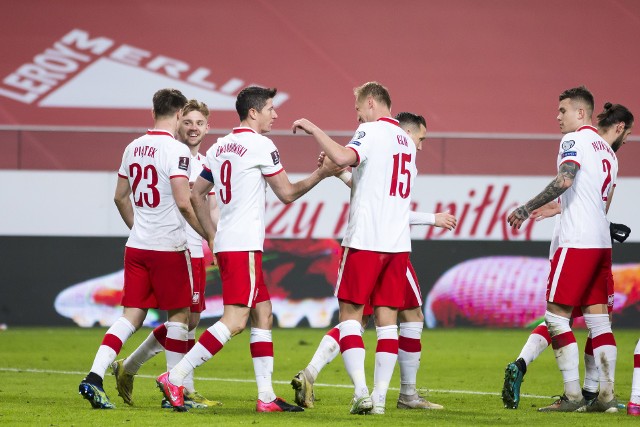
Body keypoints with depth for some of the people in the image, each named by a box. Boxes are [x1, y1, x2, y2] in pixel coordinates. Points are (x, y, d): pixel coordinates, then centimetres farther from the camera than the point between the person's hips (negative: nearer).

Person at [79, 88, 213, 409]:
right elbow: (183, 202, -19)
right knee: (178, 315, 6)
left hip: (136, 246, 6)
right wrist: (208, 234, -7)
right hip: (168, 247, -6)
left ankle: (95, 376, -9)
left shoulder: (133, 148, 9)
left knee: (132, 316, 6)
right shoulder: (176, 150, -13)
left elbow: (120, 197, 18)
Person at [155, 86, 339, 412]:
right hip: (243, 246, -9)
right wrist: (321, 174, 11)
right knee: (235, 320, -13)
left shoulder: (219, 148, 16)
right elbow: (287, 193, -2)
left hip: (225, 243, 9)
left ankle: (266, 396, 8)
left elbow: (196, 195, 20)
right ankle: (175, 378, -18)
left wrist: (212, 235, 25)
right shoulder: (261, 145, -8)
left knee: (262, 315, 11)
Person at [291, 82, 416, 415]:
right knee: (387, 319, 5)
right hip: (398, 244, 7)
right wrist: (343, 176, 29)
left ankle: (361, 391, -13)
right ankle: (380, 396, 1)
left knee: (350, 314, -1)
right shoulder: (405, 141, 18)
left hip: (365, 240, -7)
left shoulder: (372, 131, -6)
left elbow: (344, 158, -26)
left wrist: (314, 130, -15)